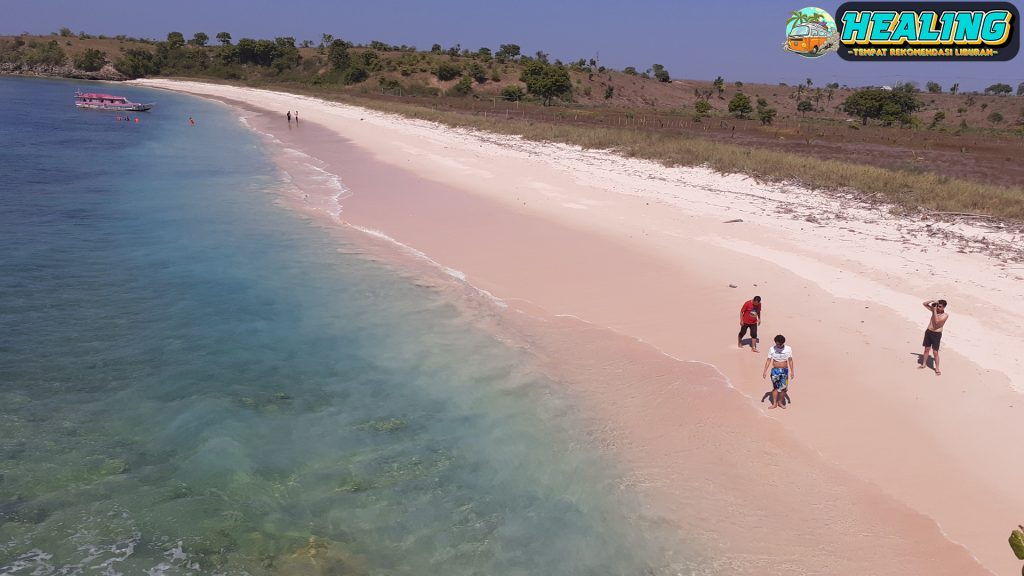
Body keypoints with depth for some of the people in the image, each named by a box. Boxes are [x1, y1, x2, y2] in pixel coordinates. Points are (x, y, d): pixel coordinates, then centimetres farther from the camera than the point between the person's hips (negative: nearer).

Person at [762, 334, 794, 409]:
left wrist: (792, 372, -2)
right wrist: (765, 371, -3)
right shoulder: (772, 349, -5)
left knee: (783, 387, 0)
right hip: (775, 370, 0)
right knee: (775, 387, 0)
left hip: (784, 371, 0)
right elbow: (768, 360, 0)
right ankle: (774, 403, 9)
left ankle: (780, 402, 19)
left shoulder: (788, 349, -5)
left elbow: (790, 361, 1)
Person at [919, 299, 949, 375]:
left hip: (936, 334, -5)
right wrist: (932, 301, -11)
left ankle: (937, 369, 7)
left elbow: (937, 321, -28)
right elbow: (924, 303, 5)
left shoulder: (945, 315, -13)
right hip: (928, 332, 5)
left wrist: (935, 310, -23)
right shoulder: (934, 310, 1)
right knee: (926, 349, 17)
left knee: (935, 352, -3)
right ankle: (923, 364, 32)